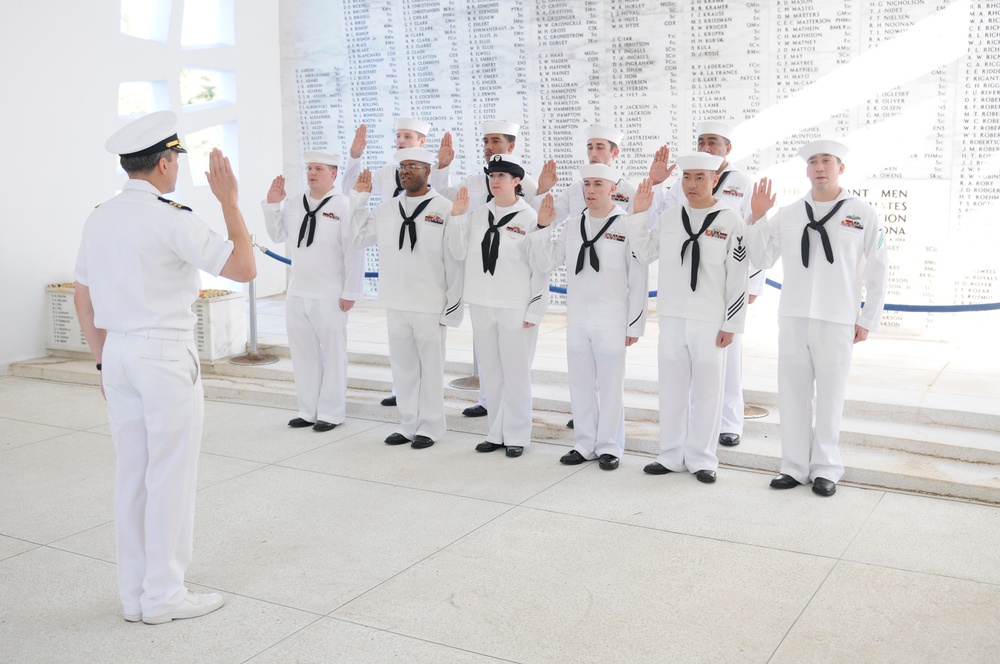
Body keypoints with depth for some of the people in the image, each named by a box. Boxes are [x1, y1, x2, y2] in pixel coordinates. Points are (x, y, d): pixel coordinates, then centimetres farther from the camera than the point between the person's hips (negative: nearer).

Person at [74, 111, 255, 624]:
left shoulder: (99, 219, 9)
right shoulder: (171, 219, -14)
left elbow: (84, 302, 14)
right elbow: (244, 268, -15)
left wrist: (105, 361, 21)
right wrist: (229, 201, -8)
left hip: (118, 353, 8)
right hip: (166, 355, -7)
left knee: (132, 475, 13)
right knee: (170, 477, 3)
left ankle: (134, 593, 23)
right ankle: (164, 595, 13)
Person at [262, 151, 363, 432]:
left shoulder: (344, 205, -9)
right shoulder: (294, 204, 10)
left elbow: (354, 252, -11)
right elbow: (277, 234, 21)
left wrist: (350, 292, -12)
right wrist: (272, 204, 8)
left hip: (330, 297, -6)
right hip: (296, 294, 6)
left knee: (332, 354, 6)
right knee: (303, 354, 13)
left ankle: (331, 413, 17)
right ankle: (308, 410, 25)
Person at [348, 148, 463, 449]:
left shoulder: (444, 209, -6)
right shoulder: (386, 208, 9)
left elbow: (454, 261, -7)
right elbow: (358, 237, 18)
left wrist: (453, 306, -8)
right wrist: (358, 198, 11)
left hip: (430, 305, -5)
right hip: (395, 303, 5)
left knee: (431, 367, 5)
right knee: (402, 366, 12)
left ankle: (430, 427, 17)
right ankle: (408, 424, 25)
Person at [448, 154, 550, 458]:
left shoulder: (529, 218, -7)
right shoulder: (478, 214, 7)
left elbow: (541, 269, -6)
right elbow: (459, 253, 7)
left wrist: (535, 310, -8)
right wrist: (458, 216, -2)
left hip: (515, 308, -5)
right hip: (481, 305, 5)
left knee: (515, 373, 1)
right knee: (491, 373, 11)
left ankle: (516, 435, 13)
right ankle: (497, 432, 22)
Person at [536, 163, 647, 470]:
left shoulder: (627, 226, -7)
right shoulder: (572, 224, 8)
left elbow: (638, 280, -6)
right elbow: (550, 259, 15)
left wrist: (634, 324, -6)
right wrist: (543, 226, 2)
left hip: (612, 318, -5)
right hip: (576, 317, 5)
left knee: (610, 384, 3)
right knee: (580, 382, 11)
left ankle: (609, 447, 16)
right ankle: (585, 444, 23)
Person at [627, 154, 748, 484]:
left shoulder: (730, 221, -4)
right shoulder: (668, 218, 8)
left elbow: (737, 279, -5)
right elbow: (646, 254, 15)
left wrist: (730, 325, -7)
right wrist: (639, 213, 5)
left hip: (710, 321, -4)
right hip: (672, 317, 4)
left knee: (707, 392, 5)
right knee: (671, 389, 10)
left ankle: (701, 459, 17)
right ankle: (671, 456, 22)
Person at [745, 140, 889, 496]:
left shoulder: (862, 214, 0)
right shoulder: (787, 214, 8)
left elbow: (878, 272, 2)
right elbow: (762, 259, 10)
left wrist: (868, 320, 0)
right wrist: (757, 217, -1)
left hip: (837, 322, -3)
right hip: (792, 319, 3)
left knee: (829, 398, 5)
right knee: (792, 395, 6)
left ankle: (825, 469, 17)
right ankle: (795, 466, 18)